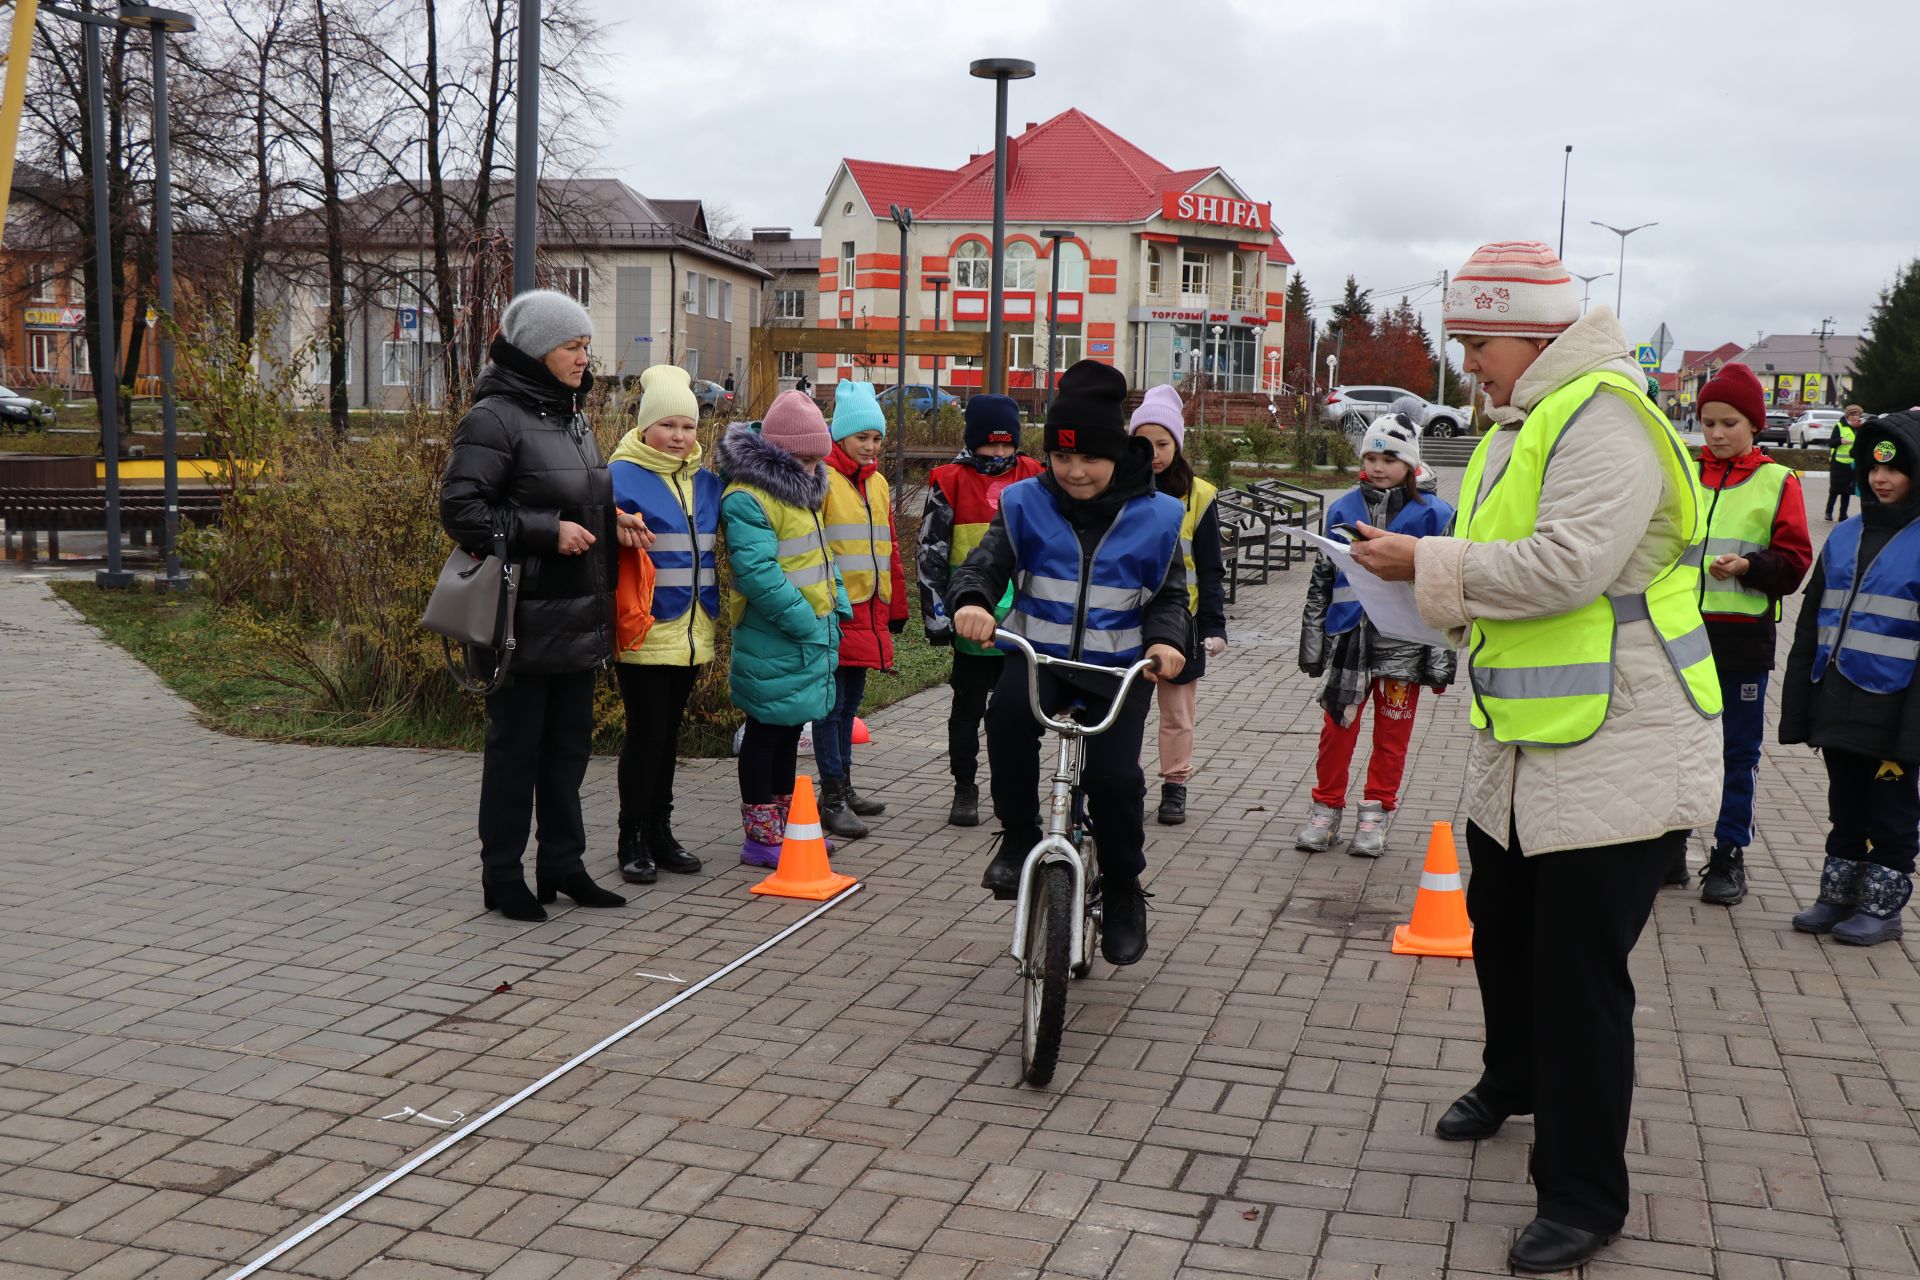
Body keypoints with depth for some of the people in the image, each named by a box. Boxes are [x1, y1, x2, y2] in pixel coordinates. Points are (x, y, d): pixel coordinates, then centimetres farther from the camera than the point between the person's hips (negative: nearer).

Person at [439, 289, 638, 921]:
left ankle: (563, 865, 26)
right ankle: (502, 877, 14)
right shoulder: (494, 419, -12)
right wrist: (547, 531, -21)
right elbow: (460, 510, -19)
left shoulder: (573, 419, 15)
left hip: (577, 620, 8)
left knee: (569, 745, 14)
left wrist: (610, 522, 6)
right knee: (515, 747, 2)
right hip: (524, 623, -8)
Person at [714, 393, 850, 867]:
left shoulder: (800, 488, 13)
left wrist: (836, 603, 11)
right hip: (772, 643, -9)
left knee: (789, 730, 17)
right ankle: (760, 838, 9)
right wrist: (804, 621, -23)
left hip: (812, 636, 9)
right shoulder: (747, 498, -19)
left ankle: (785, 826, 29)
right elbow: (758, 572, -25)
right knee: (766, 733, 0)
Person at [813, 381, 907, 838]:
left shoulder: (877, 483, 15)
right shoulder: (821, 479, -9)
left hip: (870, 612, 8)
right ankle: (832, 798, 2)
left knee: (850, 702, 16)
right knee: (832, 704, -2)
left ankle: (843, 787, 25)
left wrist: (896, 607, 21)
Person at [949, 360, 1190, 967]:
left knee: (1113, 775, -19)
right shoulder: (1026, 504, 0)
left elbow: (1169, 593, 4)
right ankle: (1019, 837, -12)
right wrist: (971, 599, -30)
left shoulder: (1153, 517, -1)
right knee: (1008, 710, -33)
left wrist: (1166, 638, -17)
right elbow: (987, 562, -6)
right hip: (1038, 653, 1)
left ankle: (1123, 892, 8)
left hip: (1117, 667, 0)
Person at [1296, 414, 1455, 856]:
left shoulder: (1432, 514, -1)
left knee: (1392, 735, 7)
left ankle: (1375, 815, 19)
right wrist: (1312, 639, 12)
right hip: (1348, 637, 2)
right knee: (1337, 726, 5)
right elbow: (1322, 577, 13)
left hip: (1402, 643, -2)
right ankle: (1326, 809, 19)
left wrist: (1442, 654, -2)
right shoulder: (1344, 508, 7)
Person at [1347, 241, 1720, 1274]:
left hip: (1614, 753, -10)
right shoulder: (1520, 423, 14)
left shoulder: (1601, 417, -18)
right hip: (1523, 751, 10)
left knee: (1579, 971, -4)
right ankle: (1513, 1081, 48)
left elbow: (1566, 566, -30)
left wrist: (1427, 565, -22)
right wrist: (1431, 586, 3)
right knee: (1501, 930, 23)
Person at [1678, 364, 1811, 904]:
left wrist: (1749, 566, -20)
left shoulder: (1777, 483, -1)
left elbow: (1794, 564, -4)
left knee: (1737, 753, 6)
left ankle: (1729, 857, 16)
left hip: (1741, 638, -2)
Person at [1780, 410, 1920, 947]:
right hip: (1838, 704, 5)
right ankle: (1838, 896, 28)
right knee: (1845, 807, 17)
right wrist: (1798, 709, 8)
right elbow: (1811, 625, 11)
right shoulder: (1845, 536, 8)